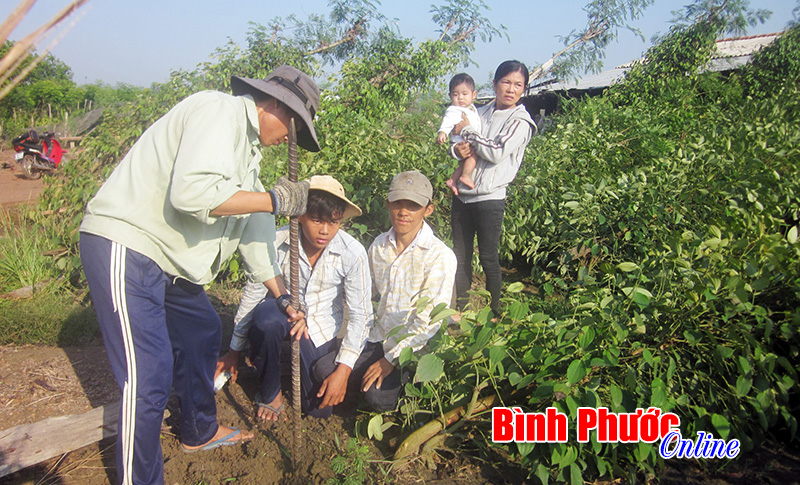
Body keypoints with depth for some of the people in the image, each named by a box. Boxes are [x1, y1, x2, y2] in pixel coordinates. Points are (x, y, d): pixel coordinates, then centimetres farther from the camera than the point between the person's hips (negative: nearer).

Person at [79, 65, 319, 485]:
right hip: (123, 245, -11)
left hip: (166, 257, 11)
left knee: (202, 333, 21)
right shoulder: (219, 110, -14)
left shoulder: (248, 147, 17)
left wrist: (284, 296, 16)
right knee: (149, 372, -11)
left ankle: (199, 431, 40)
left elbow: (252, 229, 19)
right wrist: (275, 199, -20)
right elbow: (192, 192, -31)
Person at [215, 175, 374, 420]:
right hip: (283, 312, 0)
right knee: (266, 317, -36)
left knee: (319, 409, -8)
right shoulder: (277, 243, -22)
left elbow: (360, 315, -15)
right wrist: (234, 351, 2)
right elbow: (252, 295, -8)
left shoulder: (353, 254, -23)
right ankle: (270, 393, -9)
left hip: (323, 329, 0)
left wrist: (343, 370, -21)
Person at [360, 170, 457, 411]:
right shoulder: (379, 245, 2)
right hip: (377, 336, 5)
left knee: (378, 397, -25)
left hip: (411, 346, -5)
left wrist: (390, 360, -18)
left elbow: (429, 322, -18)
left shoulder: (441, 257, -18)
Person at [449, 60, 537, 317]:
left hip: (489, 199, -5)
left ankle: (494, 313, 19)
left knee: (489, 259, 3)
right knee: (460, 256, 12)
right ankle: (460, 310, 26)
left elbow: (498, 153, -16)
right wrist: (456, 149, -11)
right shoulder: (480, 113, 12)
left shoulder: (520, 121, -4)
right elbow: (451, 137, 13)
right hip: (462, 195, 5)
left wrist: (467, 130, -9)